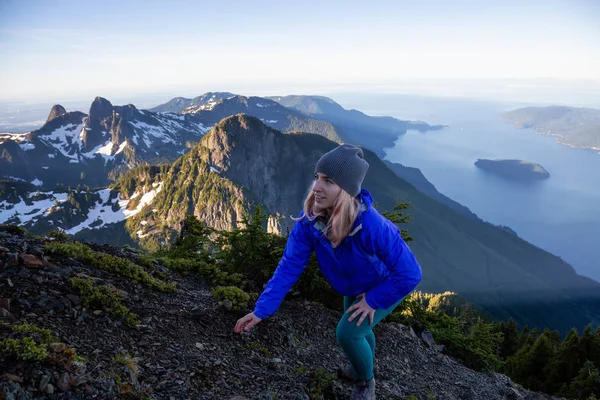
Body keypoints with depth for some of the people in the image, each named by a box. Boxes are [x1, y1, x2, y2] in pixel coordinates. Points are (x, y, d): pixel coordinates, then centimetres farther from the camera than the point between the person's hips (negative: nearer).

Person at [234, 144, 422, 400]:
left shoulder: (373, 227, -45)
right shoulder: (309, 219, -31)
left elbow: (410, 274, -34)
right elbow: (290, 265, -28)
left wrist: (373, 300, -24)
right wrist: (261, 310, -32)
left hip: (388, 284, -5)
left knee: (347, 332, -13)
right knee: (357, 328, 25)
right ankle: (365, 362, 60)